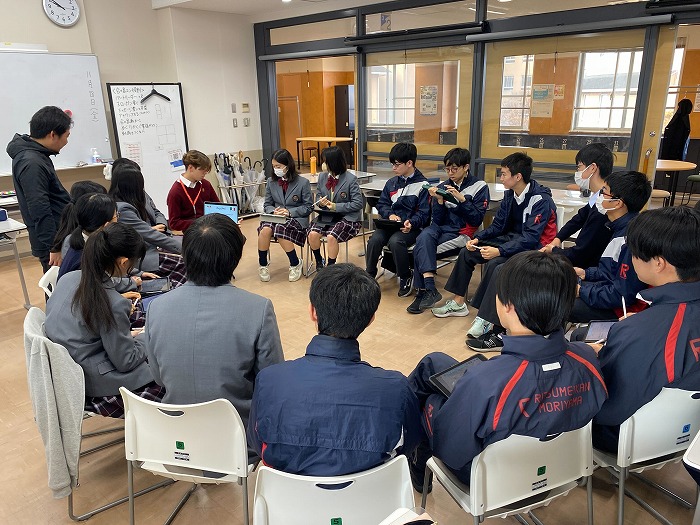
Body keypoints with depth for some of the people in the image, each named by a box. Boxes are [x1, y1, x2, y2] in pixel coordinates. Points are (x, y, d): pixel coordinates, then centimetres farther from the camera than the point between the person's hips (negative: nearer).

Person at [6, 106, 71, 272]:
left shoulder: (35, 153, 7)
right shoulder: (32, 164, -22)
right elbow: (40, 212, -25)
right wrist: (54, 247, -23)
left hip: (61, 236, 10)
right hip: (53, 243, -10)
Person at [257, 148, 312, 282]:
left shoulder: (303, 182, -2)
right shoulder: (271, 182, 9)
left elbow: (308, 207, -1)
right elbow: (267, 204, 14)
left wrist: (289, 212, -14)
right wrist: (273, 211, -10)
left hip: (297, 219, -3)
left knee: (280, 230, -35)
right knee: (265, 229, -31)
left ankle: (296, 264, -10)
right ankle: (263, 266, -12)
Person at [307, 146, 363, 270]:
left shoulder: (351, 179, -12)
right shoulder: (322, 176, 4)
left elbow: (358, 203, -13)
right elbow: (318, 196, 16)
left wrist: (336, 206, -17)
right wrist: (321, 202, -10)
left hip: (347, 217, -5)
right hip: (327, 216, 5)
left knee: (331, 237, -29)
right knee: (313, 234, -19)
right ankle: (319, 262, 6)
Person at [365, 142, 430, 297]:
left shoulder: (423, 185, -3)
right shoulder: (391, 183, 15)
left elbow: (423, 213, -7)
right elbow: (382, 204, 16)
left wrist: (411, 223, -26)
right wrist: (390, 215, -6)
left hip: (411, 226, -5)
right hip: (390, 224, 5)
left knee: (395, 241, -34)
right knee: (375, 240, -26)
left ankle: (405, 278, -10)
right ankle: (369, 275, -6)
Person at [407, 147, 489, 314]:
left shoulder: (480, 187, 1)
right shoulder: (442, 187, 9)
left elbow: (477, 220, -7)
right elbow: (438, 220, 8)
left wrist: (461, 199, -16)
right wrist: (439, 200, -9)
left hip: (461, 233, -4)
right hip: (441, 228, 4)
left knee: (421, 249, -25)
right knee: (424, 236, -32)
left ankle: (423, 291, -14)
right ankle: (430, 289, -34)